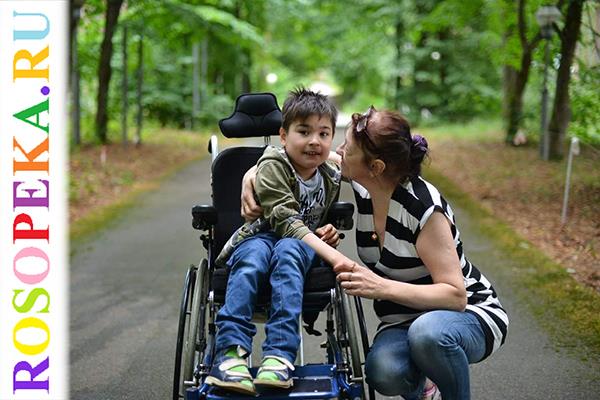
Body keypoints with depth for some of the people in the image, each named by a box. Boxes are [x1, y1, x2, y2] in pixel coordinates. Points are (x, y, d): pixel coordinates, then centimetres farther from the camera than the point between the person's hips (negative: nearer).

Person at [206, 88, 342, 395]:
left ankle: (280, 353, -48)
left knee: (287, 251, -35)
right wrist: (318, 243, -32)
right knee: (253, 256, -38)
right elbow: (283, 216, -20)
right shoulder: (272, 165, -8)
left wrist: (329, 234, 2)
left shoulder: (331, 178, 8)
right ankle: (231, 351, -47)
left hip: (300, 245, 2)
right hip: (260, 235, -2)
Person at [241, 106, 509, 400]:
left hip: (470, 313, -4)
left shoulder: (424, 208, -25)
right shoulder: (362, 183, -7)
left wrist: (382, 287, -37)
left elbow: (456, 295, -27)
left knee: (428, 332, -41)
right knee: (383, 373, -30)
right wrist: (254, 174, -11)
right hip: (403, 321, 5)